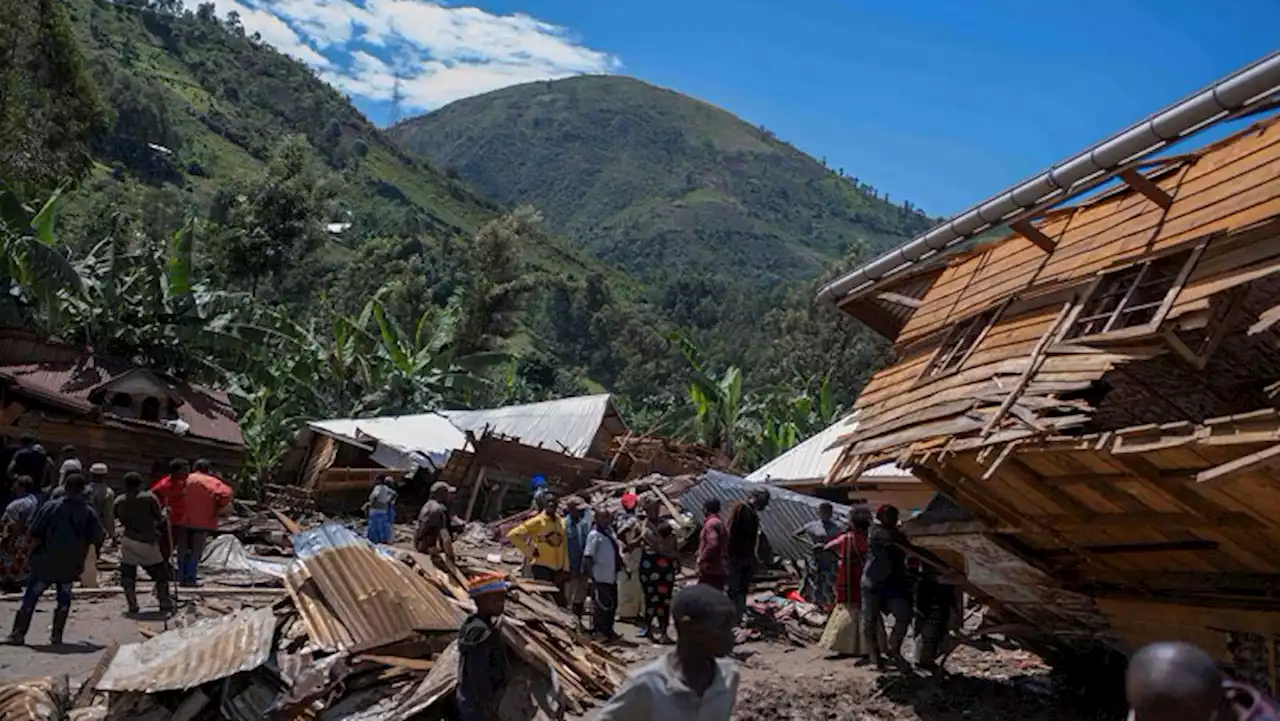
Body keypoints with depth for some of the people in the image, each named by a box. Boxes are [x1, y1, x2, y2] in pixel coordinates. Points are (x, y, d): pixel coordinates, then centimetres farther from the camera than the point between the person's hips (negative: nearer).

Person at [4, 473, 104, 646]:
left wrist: (37, 550, 7)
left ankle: (18, 633, 9)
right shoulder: (89, 512, -4)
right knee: (64, 598, 14)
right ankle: (57, 635, 11)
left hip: (46, 562, -1)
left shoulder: (51, 506, -7)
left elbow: (35, 534, -8)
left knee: (30, 597, 10)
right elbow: (97, 540, -4)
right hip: (71, 565, 1)